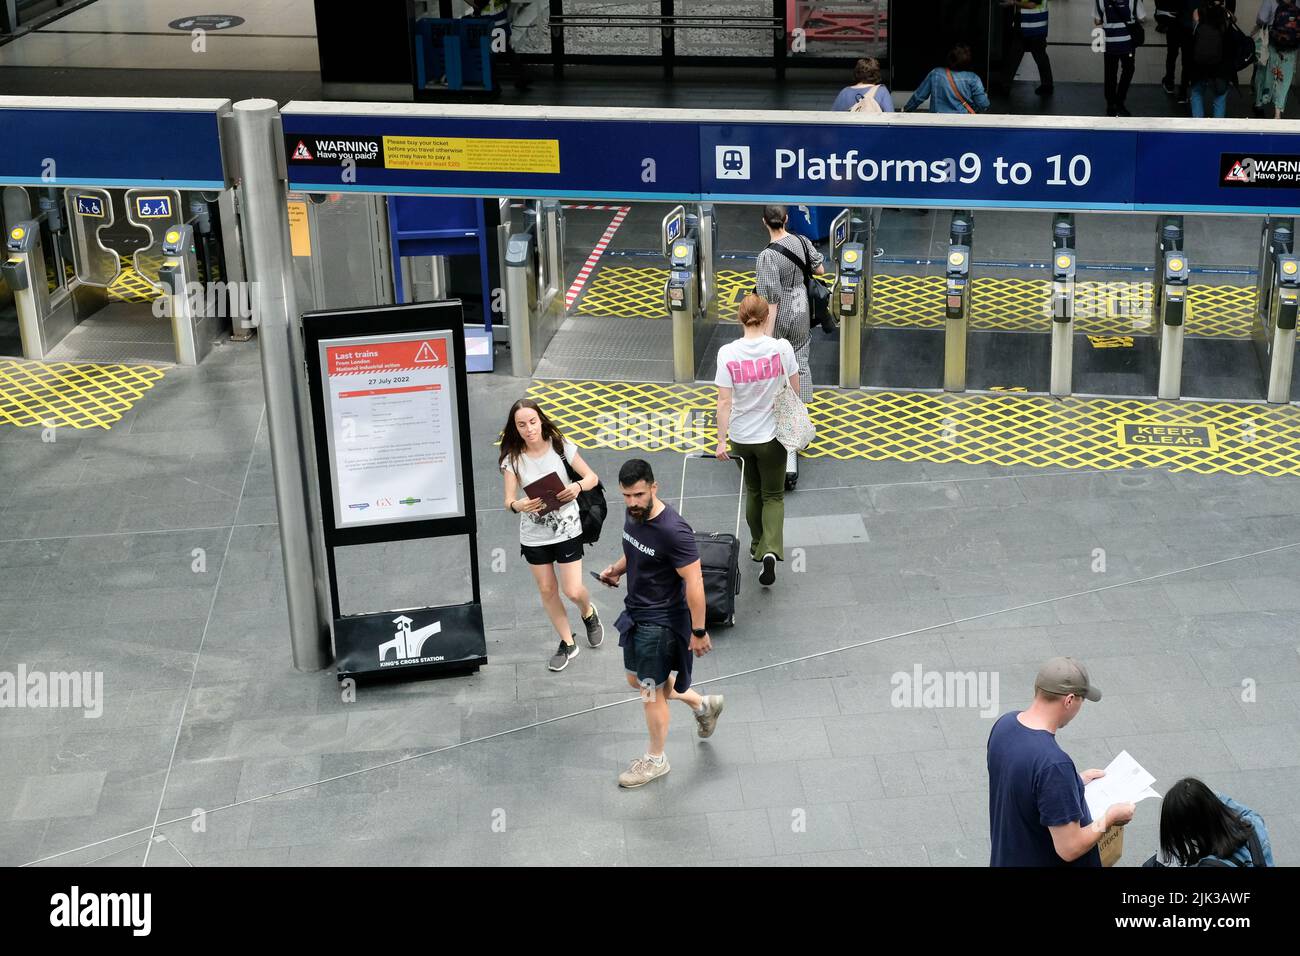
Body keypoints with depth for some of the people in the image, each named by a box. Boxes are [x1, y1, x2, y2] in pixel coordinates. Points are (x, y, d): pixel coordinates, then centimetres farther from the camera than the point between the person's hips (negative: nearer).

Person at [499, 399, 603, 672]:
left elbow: (592, 477, -6)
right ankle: (567, 643, 32)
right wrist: (518, 505, -36)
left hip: (567, 530, -2)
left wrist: (578, 486, -28)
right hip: (533, 536, 2)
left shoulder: (560, 446, -11)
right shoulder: (513, 458, -9)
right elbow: (509, 500, -12)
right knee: (547, 591, 12)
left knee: (572, 591, -3)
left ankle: (588, 612, 33)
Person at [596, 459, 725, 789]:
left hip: (661, 622, -9)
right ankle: (704, 705, 44)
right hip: (636, 613, 9)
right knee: (638, 680, 23)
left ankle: (656, 759, 29)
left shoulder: (673, 531, -30)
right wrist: (616, 569, 1)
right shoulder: (633, 516, -3)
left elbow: (694, 582, -24)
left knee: (651, 691, 7)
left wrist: (699, 632, -20)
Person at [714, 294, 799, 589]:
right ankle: (771, 551, -9)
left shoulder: (727, 353, -14)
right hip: (771, 435, -1)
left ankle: (757, 546, 36)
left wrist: (721, 440, -9)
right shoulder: (781, 347, -14)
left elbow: (724, 402, -14)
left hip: (740, 437, 1)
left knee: (753, 492, 23)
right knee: (773, 496, 11)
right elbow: (795, 390, -3)